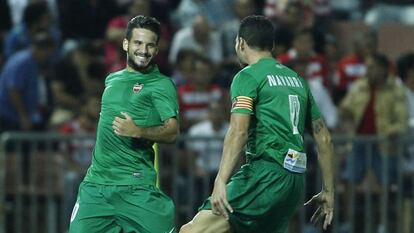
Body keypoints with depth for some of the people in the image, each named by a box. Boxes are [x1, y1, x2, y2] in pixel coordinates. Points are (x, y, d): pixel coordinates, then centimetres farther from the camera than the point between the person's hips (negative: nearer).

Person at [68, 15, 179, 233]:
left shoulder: (161, 84, -2)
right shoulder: (112, 80, 18)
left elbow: (172, 130, -14)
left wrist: (138, 131, -30)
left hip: (137, 186, -5)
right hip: (96, 182, 5)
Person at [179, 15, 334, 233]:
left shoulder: (248, 76, -1)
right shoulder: (297, 79, 20)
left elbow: (238, 132, -16)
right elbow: (324, 138, 20)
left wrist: (220, 182, -23)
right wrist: (328, 191, 25)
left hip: (267, 174, -8)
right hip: (295, 181, 8)